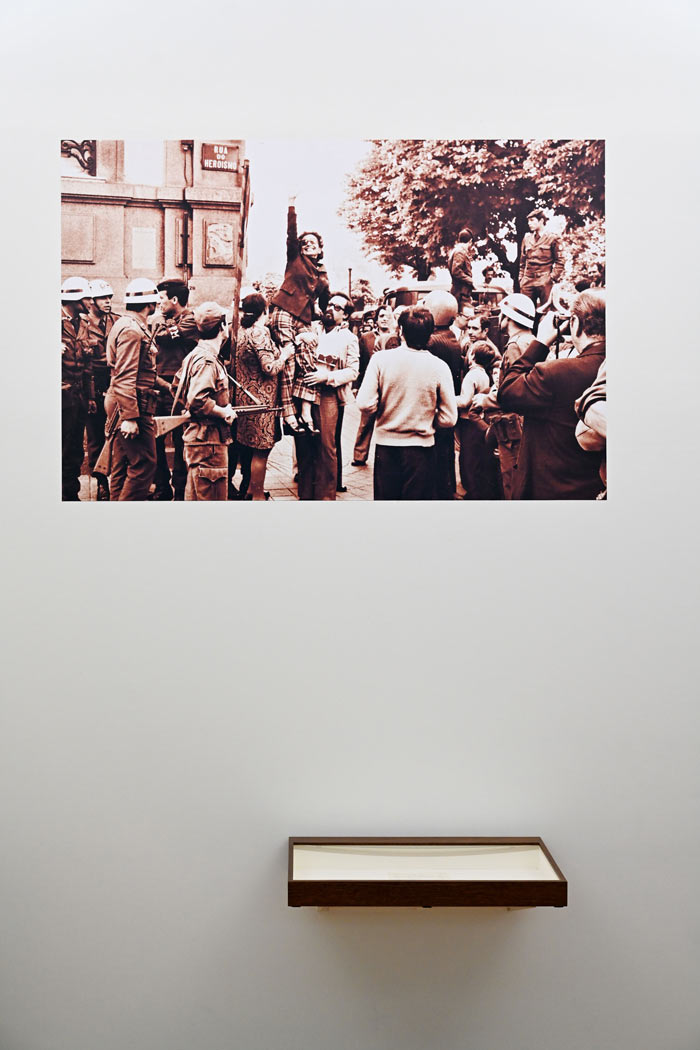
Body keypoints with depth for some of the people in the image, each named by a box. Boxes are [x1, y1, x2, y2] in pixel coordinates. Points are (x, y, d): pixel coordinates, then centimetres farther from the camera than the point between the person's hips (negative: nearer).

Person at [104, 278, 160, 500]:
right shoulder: (132, 330, -15)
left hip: (123, 406, 11)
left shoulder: (129, 325, 17)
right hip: (133, 407, -11)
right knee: (144, 465, -8)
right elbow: (125, 377, -23)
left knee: (122, 465, 15)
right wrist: (130, 417, -26)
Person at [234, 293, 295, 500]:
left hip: (246, 396, 9)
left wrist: (279, 351, 17)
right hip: (261, 399, -9)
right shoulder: (260, 332, -17)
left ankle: (249, 488, 30)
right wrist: (285, 355, -5)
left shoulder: (242, 331, 10)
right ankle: (258, 494, 5)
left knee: (251, 446, 19)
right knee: (261, 450, -1)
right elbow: (269, 368, -21)